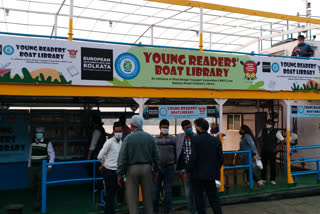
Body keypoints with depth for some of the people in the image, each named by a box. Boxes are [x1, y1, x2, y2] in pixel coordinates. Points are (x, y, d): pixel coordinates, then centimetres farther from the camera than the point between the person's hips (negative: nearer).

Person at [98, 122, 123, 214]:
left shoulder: (121, 142, 10)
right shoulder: (109, 142, -12)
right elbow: (100, 156, -13)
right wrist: (105, 164, 3)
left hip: (117, 171, 7)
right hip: (109, 171, -7)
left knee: (113, 192, 15)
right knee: (110, 194, -1)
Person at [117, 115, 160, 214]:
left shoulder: (128, 138, -6)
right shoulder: (150, 137, 4)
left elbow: (122, 158, -8)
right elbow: (156, 156, 5)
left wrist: (120, 174, -3)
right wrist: (156, 170, 13)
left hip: (132, 169, -3)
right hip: (147, 169, 3)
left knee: (132, 198, 4)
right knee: (147, 197, 12)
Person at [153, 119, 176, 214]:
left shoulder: (173, 139, 4)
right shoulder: (155, 139, 4)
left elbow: (176, 153, 5)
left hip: (169, 167, 0)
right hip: (158, 167, 0)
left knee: (168, 190, 8)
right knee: (155, 189, 5)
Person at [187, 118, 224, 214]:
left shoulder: (195, 139, -12)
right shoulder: (216, 140, 4)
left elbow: (193, 157, -17)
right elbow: (221, 158, 6)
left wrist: (188, 170, -5)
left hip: (198, 175, -4)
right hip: (212, 175, 5)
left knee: (199, 199, 7)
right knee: (214, 198, 13)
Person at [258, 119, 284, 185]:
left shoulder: (276, 132, -8)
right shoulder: (263, 131, 2)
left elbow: (282, 140, -3)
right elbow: (259, 137, 20)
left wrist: (278, 147, -6)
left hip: (272, 151, -3)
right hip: (264, 151, 3)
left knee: (272, 165, 1)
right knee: (263, 165, 8)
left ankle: (272, 179, 11)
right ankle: (263, 178, 19)